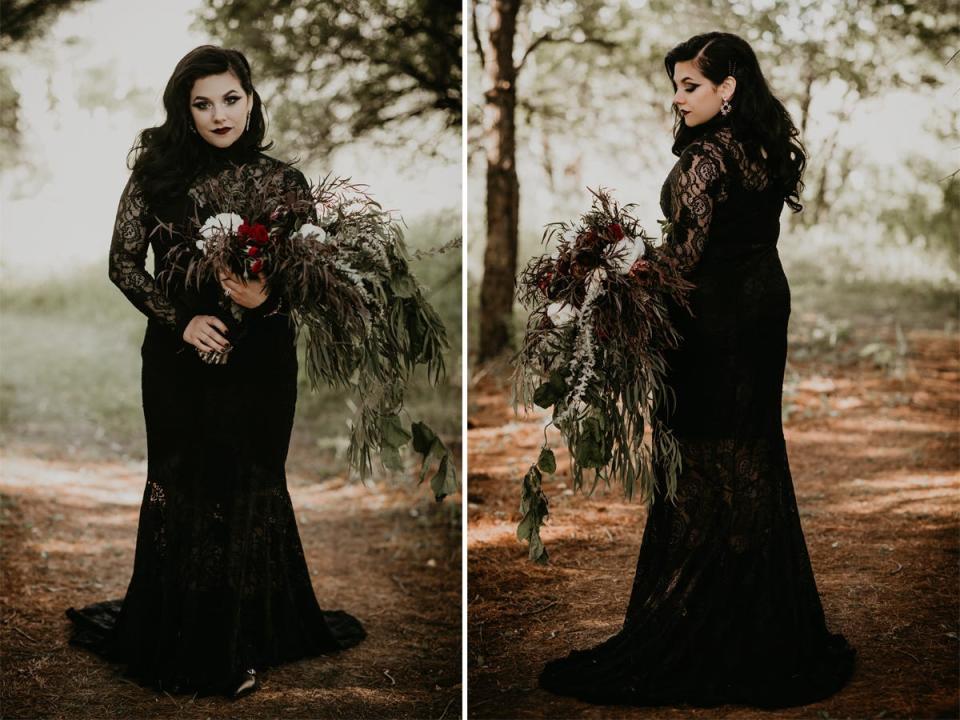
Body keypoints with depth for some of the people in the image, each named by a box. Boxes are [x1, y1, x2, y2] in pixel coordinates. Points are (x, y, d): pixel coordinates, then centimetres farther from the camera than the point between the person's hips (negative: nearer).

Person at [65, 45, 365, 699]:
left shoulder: (283, 180, -2)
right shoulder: (158, 173, -1)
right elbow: (124, 261, 0)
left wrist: (266, 298, -22)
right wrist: (182, 319, -12)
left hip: (260, 361, 0)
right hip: (180, 358, 1)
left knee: (248, 492, 7)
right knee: (181, 492, 8)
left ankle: (243, 645, 23)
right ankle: (176, 640, 26)